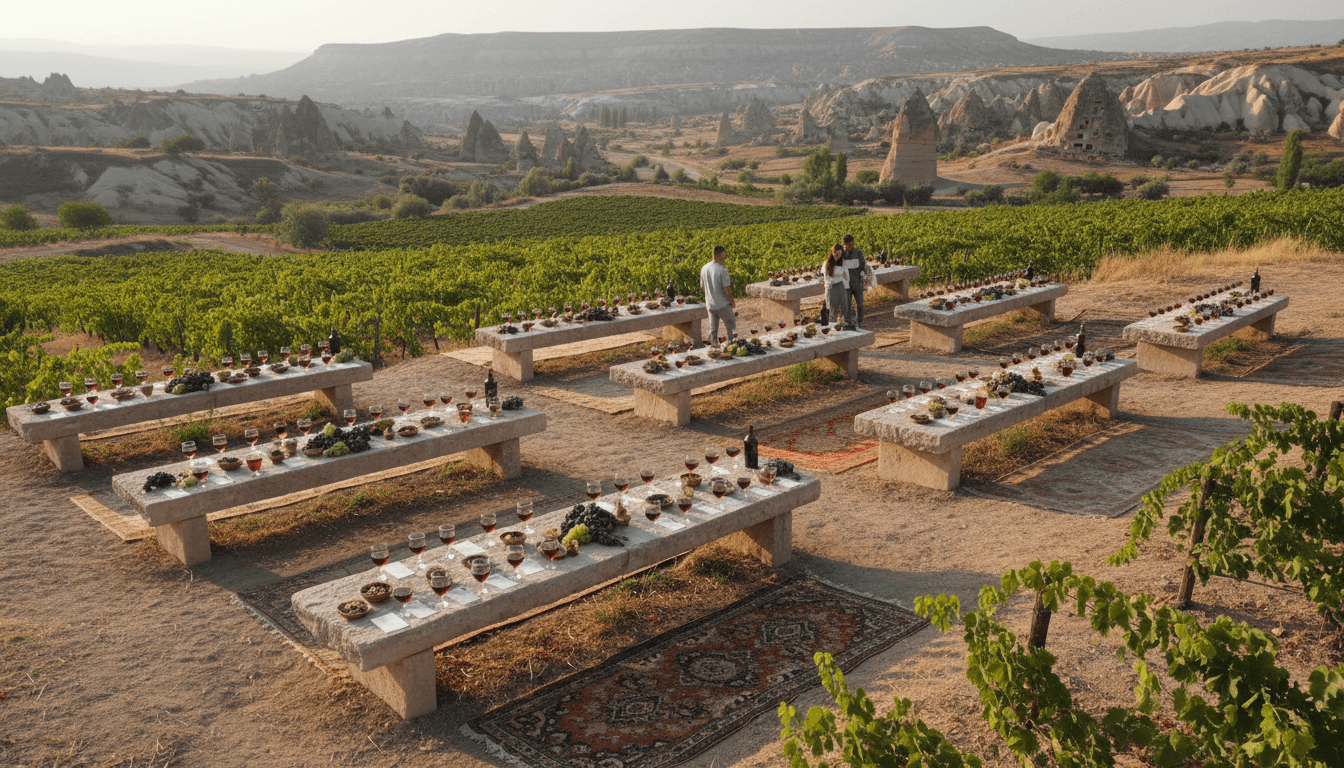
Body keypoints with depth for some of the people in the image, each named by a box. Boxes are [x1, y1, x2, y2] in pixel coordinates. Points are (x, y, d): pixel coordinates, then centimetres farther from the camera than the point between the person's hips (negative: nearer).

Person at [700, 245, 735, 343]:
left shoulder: (704, 268, -1)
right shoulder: (722, 270, -20)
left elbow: (702, 287, 11)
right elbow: (727, 290, -19)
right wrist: (732, 302, -4)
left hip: (710, 305, 5)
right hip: (723, 305, -5)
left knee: (713, 330, 13)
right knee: (731, 326, 13)